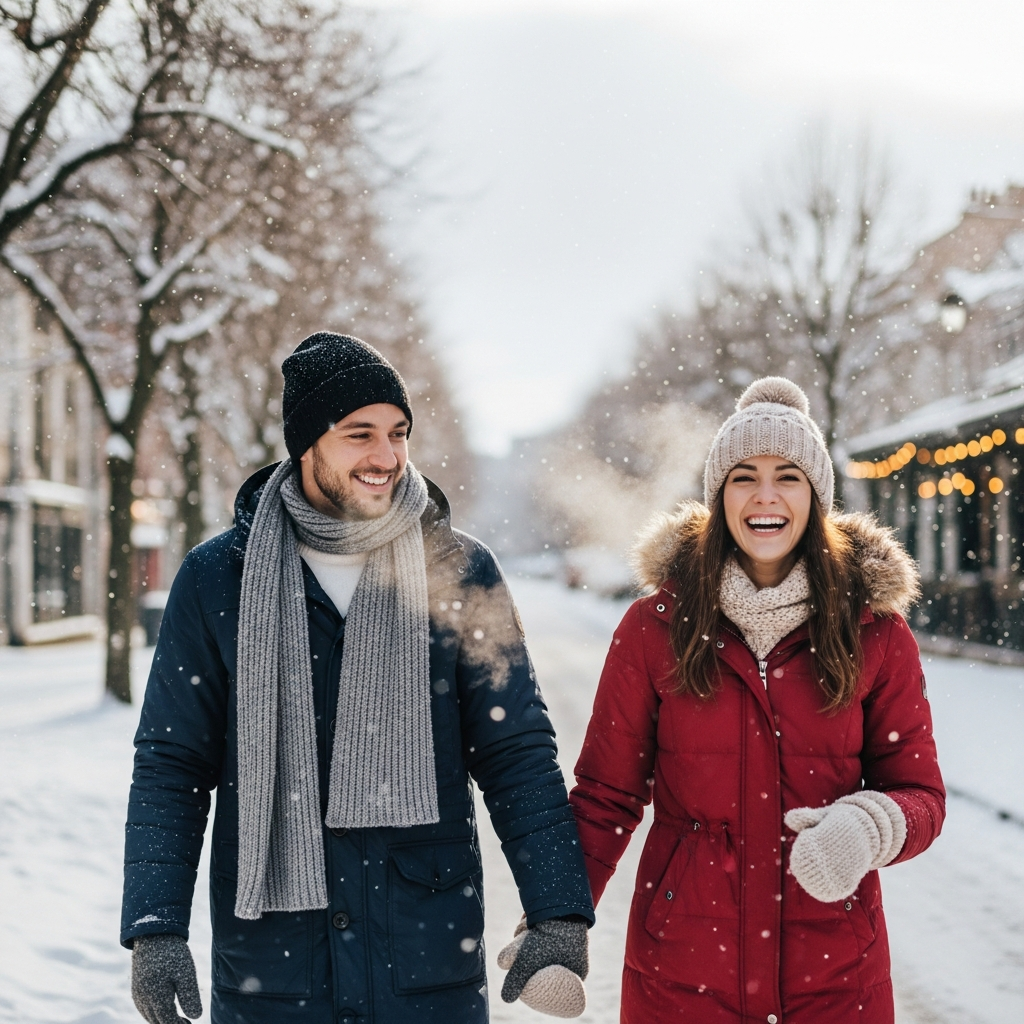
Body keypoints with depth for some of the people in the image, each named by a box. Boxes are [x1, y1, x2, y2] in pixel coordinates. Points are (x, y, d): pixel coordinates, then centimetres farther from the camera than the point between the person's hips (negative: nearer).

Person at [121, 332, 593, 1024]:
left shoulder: (459, 571, 0)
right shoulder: (217, 578, 0)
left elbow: (518, 752, 1)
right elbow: (171, 764, 2)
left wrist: (559, 915, -6)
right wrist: (156, 929, -6)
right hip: (267, 968, 0)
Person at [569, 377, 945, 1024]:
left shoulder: (875, 632, -2)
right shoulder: (657, 626, -4)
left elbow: (919, 791, 0)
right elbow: (608, 793, 1)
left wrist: (866, 828, -23)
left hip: (833, 969, 1)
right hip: (681, 962, 0)